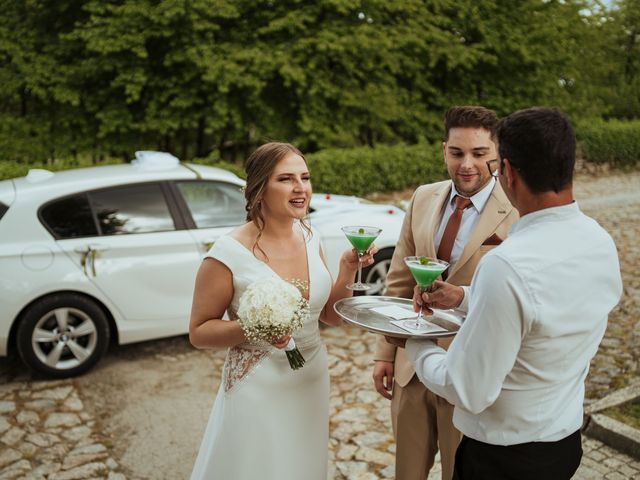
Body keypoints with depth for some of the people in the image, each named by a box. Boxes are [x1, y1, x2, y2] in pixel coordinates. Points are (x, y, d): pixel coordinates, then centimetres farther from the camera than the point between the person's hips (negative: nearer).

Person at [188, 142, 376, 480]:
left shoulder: (309, 238, -1)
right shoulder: (229, 253, -19)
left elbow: (332, 316, 6)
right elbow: (199, 332, -10)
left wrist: (348, 270, -10)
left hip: (313, 383, 6)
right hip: (259, 390, -5)